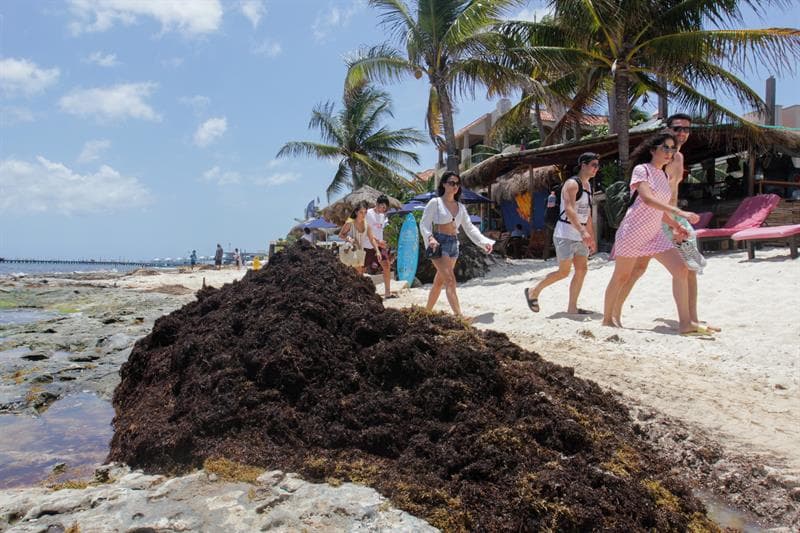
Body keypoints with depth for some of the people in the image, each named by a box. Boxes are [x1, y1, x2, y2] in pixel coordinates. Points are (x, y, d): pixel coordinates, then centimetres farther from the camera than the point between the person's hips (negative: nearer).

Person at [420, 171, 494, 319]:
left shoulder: (460, 207, 14)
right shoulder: (435, 203, -3)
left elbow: (469, 228, 13)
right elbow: (424, 224, -7)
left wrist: (484, 241, 0)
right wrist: (430, 238, -27)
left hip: (454, 245, 6)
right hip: (439, 244, -6)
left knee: (439, 281, 12)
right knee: (450, 280, -17)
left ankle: (427, 312, 24)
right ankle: (459, 315, -23)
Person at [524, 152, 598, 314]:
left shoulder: (588, 186, 14)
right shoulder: (572, 184, -14)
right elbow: (569, 210, -28)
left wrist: (591, 238, 19)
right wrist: (583, 231, -38)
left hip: (580, 235, 9)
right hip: (566, 234, -9)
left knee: (582, 269, 4)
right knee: (564, 272, -5)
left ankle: (572, 308, 10)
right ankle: (533, 292, 12)